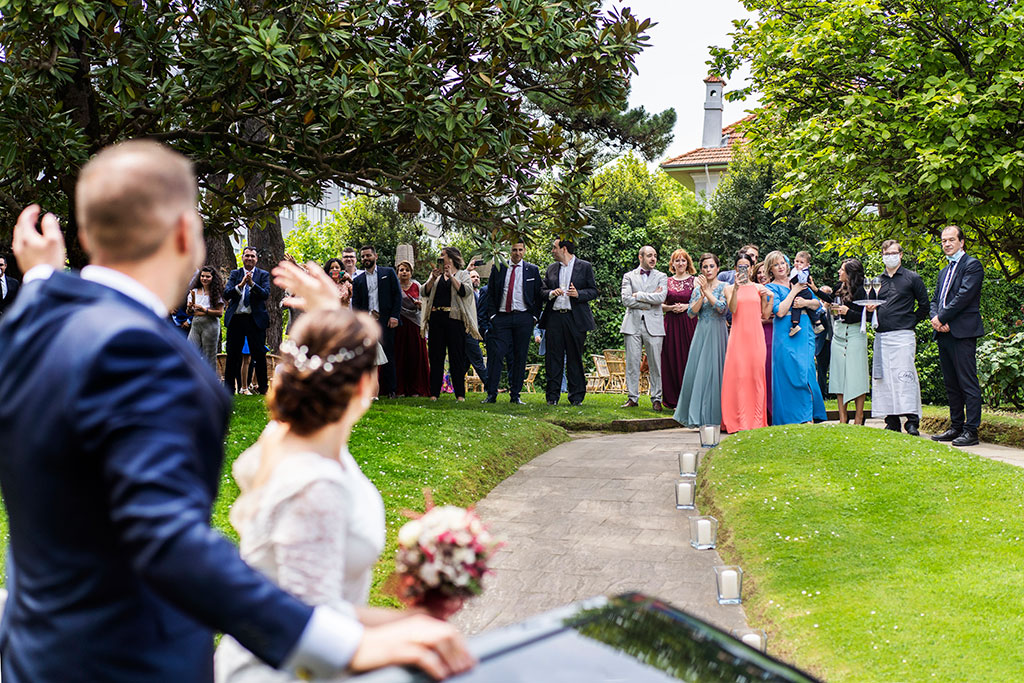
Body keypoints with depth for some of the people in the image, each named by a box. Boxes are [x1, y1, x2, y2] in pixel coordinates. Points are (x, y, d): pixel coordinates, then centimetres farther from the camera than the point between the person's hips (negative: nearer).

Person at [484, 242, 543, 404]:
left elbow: (539, 296, 9)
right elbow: (490, 294, 10)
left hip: (523, 318, 0)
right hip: (501, 317, 0)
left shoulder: (532, 270, 8)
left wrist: (534, 316, 0)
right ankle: (491, 394, -4)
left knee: (520, 358, 2)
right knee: (496, 355, -8)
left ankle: (515, 395, 8)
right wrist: (492, 315, 1)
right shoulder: (498, 268, 8)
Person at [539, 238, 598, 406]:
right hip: (554, 317, 3)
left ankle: (576, 397, 8)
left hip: (575, 319, -3)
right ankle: (552, 396, 6)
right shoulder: (551, 268, 16)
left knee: (575, 359, 1)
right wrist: (551, 293, -8)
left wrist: (578, 294, -14)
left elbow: (593, 291, 3)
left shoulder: (585, 267, 5)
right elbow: (542, 291, 14)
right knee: (553, 358, 1)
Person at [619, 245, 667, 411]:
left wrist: (638, 295, -6)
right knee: (632, 363, 1)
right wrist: (649, 302, -6)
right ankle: (632, 397, 8)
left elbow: (661, 297, -8)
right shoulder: (629, 276, 10)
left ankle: (656, 399, 6)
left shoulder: (661, 277, 10)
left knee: (655, 364, 0)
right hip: (633, 323, 1)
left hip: (653, 324, 0)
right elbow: (626, 299, -3)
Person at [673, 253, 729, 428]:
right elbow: (691, 312, 1)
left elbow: (721, 307, -15)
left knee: (714, 370, -6)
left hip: (718, 333, -4)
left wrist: (707, 291, -15)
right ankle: (699, 416, 6)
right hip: (701, 333, 4)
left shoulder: (724, 287, 0)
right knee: (697, 370, -1)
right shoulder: (697, 288, 12)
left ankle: (715, 416, 0)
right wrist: (702, 295, -11)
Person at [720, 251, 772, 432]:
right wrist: (736, 288, -19)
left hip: (755, 336, 1)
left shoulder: (759, 288, 12)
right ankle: (738, 422, -7)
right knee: (737, 375, -8)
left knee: (756, 375, -2)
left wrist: (770, 297, -1)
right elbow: (732, 309, -9)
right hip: (738, 336, -1)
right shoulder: (729, 289, 9)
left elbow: (765, 314, 12)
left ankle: (756, 421, 2)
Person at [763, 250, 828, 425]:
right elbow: (780, 311, -14)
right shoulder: (772, 287, 2)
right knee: (791, 373, -9)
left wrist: (805, 302, -8)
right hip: (786, 335, -4)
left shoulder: (797, 282, 16)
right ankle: (795, 418, -4)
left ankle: (810, 417, 4)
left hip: (805, 332, 4)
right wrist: (794, 292, -9)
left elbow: (817, 303, 13)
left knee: (808, 370, -1)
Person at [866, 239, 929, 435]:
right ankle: (891, 422, 6)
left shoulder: (912, 278, 5)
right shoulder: (877, 281, 18)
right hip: (881, 336, 5)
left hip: (903, 335, -5)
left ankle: (912, 422, -11)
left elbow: (924, 305, 6)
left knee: (904, 376, -12)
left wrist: (911, 322, 0)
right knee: (883, 378, 1)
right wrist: (870, 309, 2)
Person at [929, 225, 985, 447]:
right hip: (944, 333, 9)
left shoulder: (972, 265, -3)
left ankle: (971, 430, -8)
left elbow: (965, 296, -14)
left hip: (963, 332, -9)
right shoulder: (944, 271, 23)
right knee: (951, 384, 11)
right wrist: (935, 318, -1)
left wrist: (942, 318, -12)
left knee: (968, 383, -8)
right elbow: (935, 299, 20)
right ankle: (956, 427, 18)